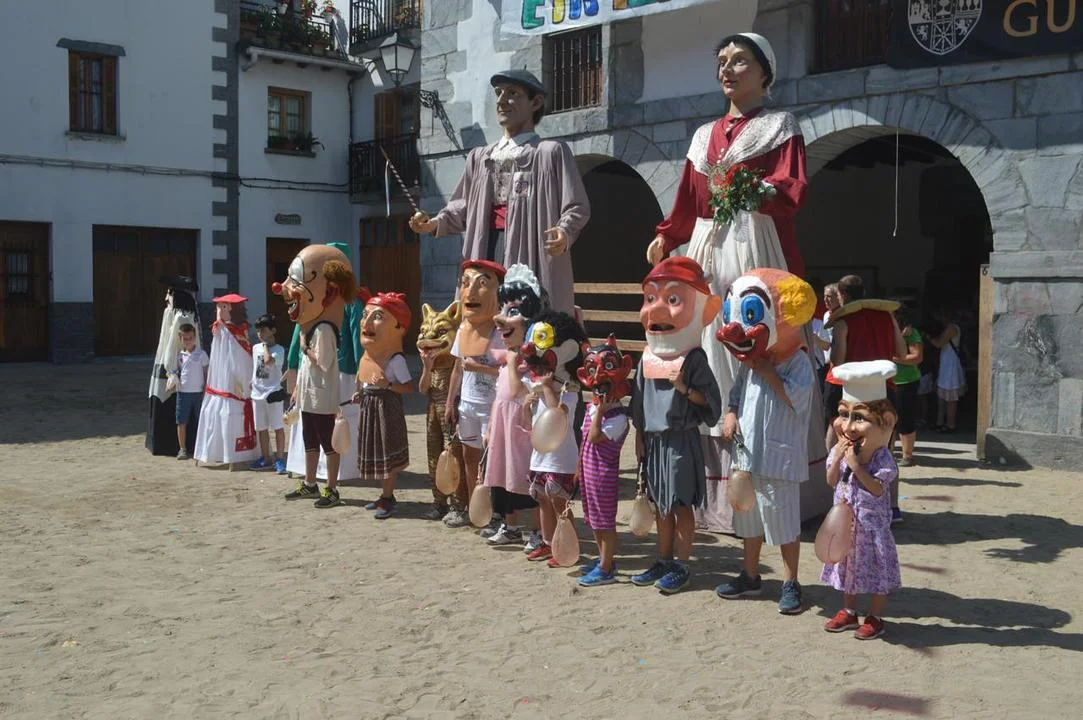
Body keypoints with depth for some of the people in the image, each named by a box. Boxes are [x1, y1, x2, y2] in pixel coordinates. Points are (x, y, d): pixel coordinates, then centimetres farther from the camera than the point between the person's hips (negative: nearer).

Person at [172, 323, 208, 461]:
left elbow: (207, 374, -1)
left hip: (198, 393, -3)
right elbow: (178, 371, 16)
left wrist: (206, 392, -6)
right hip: (183, 392, 3)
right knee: (182, 422, 3)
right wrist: (174, 379, -5)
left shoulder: (201, 354, -3)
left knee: (201, 422, 4)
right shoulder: (179, 355, 6)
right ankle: (182, 449, 11)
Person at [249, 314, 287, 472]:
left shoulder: (278, 349, -9)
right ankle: (266, 458, 23)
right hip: (257, 393, 7)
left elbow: (268, 361, -28)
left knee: (278, 427, -1)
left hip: (273, 392, -7)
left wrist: (266, 345, -14)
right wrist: (251, 382, 17)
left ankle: (280, 459, 4)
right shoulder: (255, 348, 11)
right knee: (261, 428, 13)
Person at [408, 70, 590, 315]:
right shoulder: (480, 157, 22)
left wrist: (564, 232, -22)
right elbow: (464, 206, 23)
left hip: (531, 252, -5)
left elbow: (577, 207, -2)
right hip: (488, 251, 5)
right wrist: (435, 223, 5)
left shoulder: (552, 152, 4)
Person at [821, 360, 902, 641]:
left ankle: (875, 617, 18)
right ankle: (849, 612, 31)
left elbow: (878, 489, -22)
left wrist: (856, 465, -28)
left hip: (872, 523, -6)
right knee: (847, 564, 17)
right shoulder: (839, 450, 0)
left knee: (876, 569, 5)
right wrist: (837, 459, -16)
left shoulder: (882, 458, -15)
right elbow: (831, 481, 0)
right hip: (845, 520, 6)